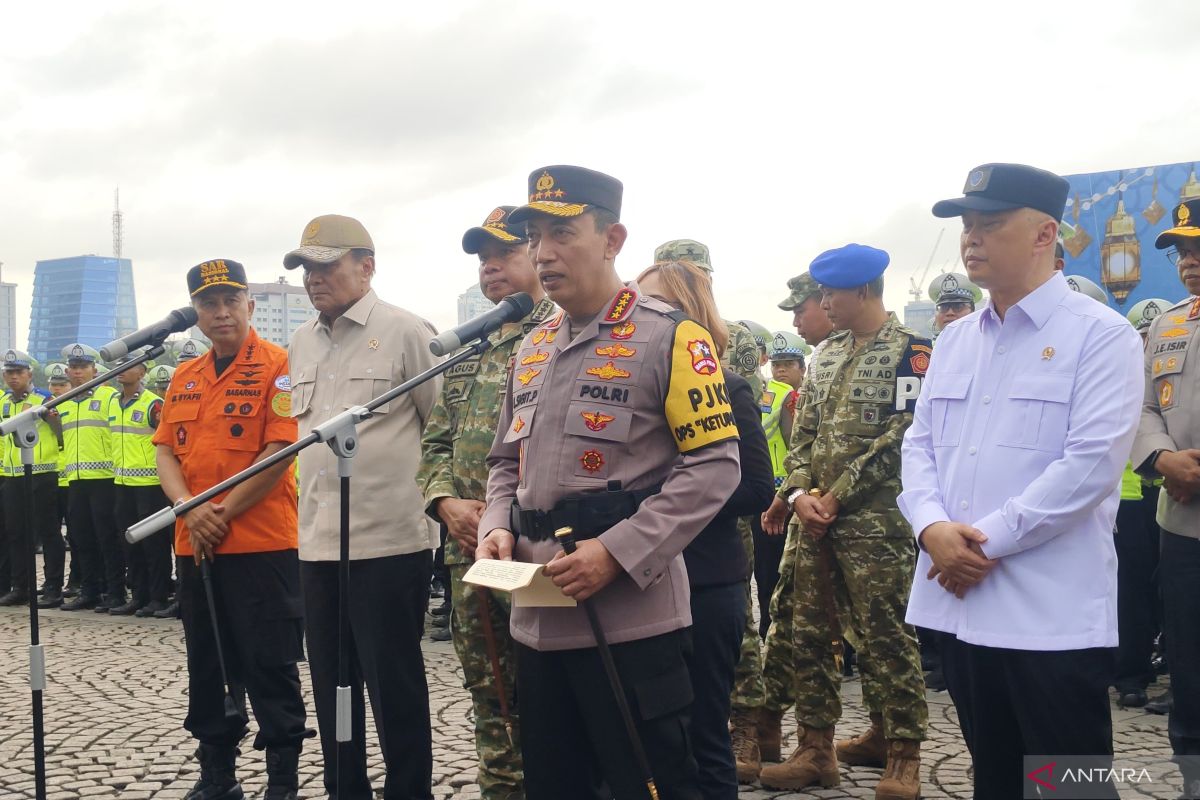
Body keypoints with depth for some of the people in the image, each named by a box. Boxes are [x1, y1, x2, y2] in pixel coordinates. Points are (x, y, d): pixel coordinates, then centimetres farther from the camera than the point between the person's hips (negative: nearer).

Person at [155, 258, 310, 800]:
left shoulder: (278, 366, -7)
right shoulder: (184, 378, 14)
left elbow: (280, 451, -15)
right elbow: (165, 452, 9)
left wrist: (223, 514, -14)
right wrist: (190, 511, -9)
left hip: (261, 544, -7)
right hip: (194, 546, 7)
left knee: (270, 667, -1)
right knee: (207, 664, 15)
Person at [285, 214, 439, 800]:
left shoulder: (406, 332, -7)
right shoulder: (300, 345, 13)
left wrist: (437, 496, -1)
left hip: (388, 541, -6)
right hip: (317, 542, 7)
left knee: (394, 687, 2)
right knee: (331, 686, 14)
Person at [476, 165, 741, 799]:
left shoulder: (669, 337, -7)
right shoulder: (532, 350, 16)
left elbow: (714, 466, -13)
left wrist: (617, 552, -21)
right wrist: (497, 527, 1)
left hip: (631, 621, -7)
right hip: (538, 620, 7)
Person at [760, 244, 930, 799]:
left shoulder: (909, 350, -5)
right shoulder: (828, 354, 16)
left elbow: (903, 433, -14)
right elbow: (805, 431, 15)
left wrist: (837, 496, -14)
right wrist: (800, 494, -3)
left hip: (876, 516, -7)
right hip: (818, 517, 7)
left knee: (885, 631, -4)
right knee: (811, 631, 8)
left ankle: (902, 752, 6)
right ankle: (815, 748, 16)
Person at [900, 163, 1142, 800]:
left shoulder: (1099, 335, -6)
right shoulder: (953, 340, 15)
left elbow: (1091, 462, -16)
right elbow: (919, 444, 13)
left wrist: (988, 540, -15)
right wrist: (932, 528, -7)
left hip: (1053, 611, -6)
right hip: (959, 599, 6)